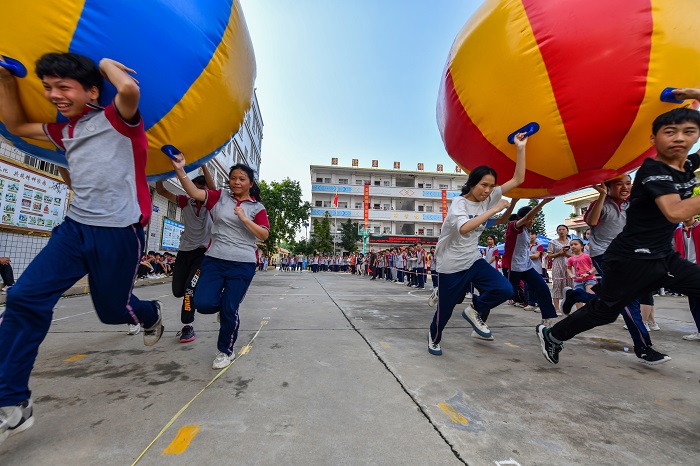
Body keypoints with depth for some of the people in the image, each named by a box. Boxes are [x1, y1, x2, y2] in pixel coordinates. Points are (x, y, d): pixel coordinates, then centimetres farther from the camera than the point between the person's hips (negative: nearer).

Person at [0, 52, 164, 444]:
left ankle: (152, 315, 44)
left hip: (119, 233, -6)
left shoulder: (117, 119, -5)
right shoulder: (64, 130, 16)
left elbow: (130, 89, -27)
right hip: (76, 227, 7)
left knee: (112, 310, 8)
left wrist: (106, 64, -6)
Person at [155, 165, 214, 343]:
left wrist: (203, 164, -28)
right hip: (185, 250, 5)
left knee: (190, 288, -15)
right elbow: (161, 191, 2)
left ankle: (188, 327, -3)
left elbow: (213, 188, -22)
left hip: (203, 251, -5)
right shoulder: (186, 202, 8)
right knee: (178, 291, 7)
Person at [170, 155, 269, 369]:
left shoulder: (257, 207, 5)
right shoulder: (220, 198, 9)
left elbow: (264, 235, -5)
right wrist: (180, 170, -20)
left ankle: (226, 351, 25)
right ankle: (223, 304, 29)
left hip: (242, 265, -2)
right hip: (214, 260, 2)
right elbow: (195, 192, -6)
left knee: (229, 310, 0)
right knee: (203, 304, -9)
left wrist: (245, 219, -17)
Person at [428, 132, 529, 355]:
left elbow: (518, 179, -2)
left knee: (504, 289, -14)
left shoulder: (489, 198, 1)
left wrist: (520, 148, -8)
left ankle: (475, 311, 14)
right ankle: (434, 339, 36)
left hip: (474, 259, 6)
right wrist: (494, 209, -32)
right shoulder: (458, 203, -17)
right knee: (445, 308, 7)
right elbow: (464, 228, -37)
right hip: (451, 264, -6)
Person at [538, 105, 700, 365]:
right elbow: (675, 212, -33)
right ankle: (551, 335, 19)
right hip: (630, 259, -8)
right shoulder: (652, 171, -18)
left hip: (665, 257, 8)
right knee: (604, 311, 3)